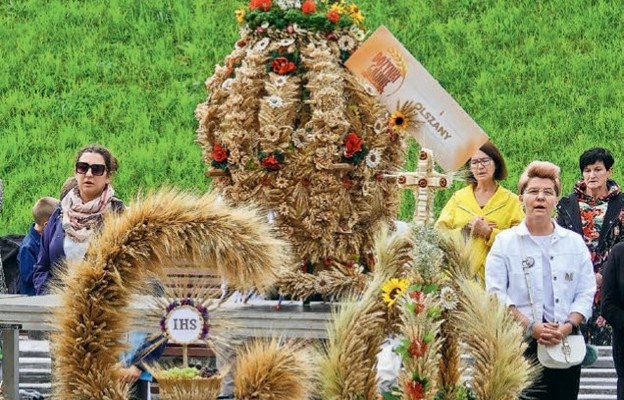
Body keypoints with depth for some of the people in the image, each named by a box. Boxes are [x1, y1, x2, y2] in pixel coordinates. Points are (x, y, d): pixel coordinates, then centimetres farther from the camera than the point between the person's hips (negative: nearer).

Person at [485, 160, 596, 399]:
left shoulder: (574, 243, 15)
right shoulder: (505, 242, 7)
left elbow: (586, 292, 9)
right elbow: (496, 293, -3)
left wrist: (568, 326, -10)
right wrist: (530, 326, -14)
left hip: (567, 343, 3)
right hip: (520, 344, -2)